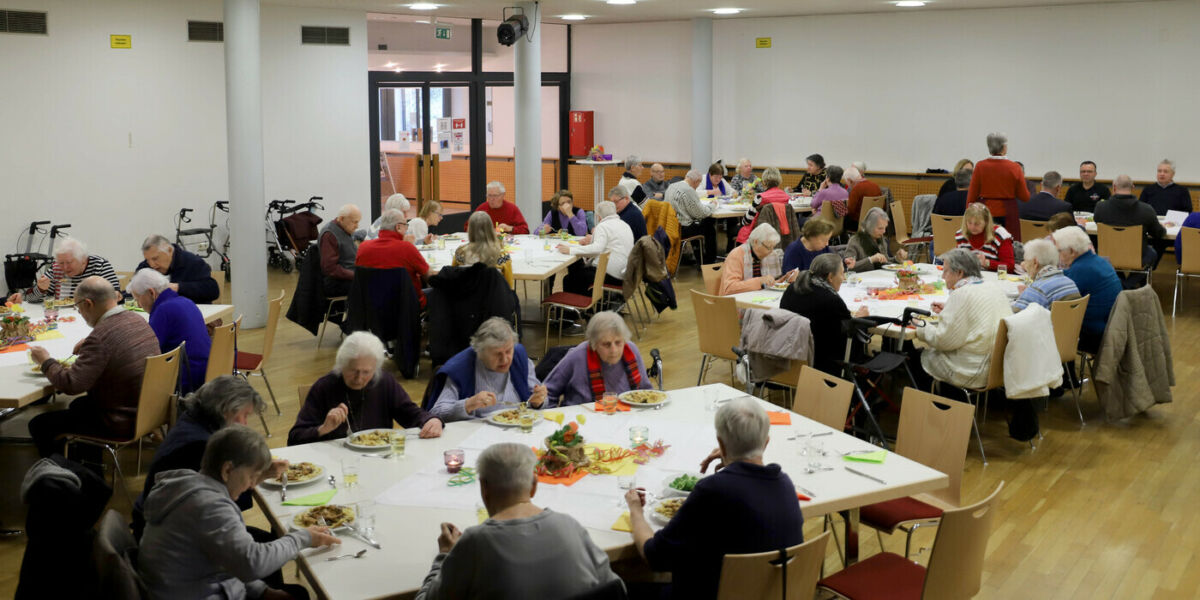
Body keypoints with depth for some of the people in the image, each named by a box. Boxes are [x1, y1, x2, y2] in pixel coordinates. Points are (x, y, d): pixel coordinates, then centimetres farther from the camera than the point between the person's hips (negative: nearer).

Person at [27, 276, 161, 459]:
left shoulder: (100, 336, -26)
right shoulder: (139, 321, 2)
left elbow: (71, 384, -25)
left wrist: (45, 361, -8)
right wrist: (88, 347, 13)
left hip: (122, 423, -9)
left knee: (39, 425, 4)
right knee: (79, 405, 34)